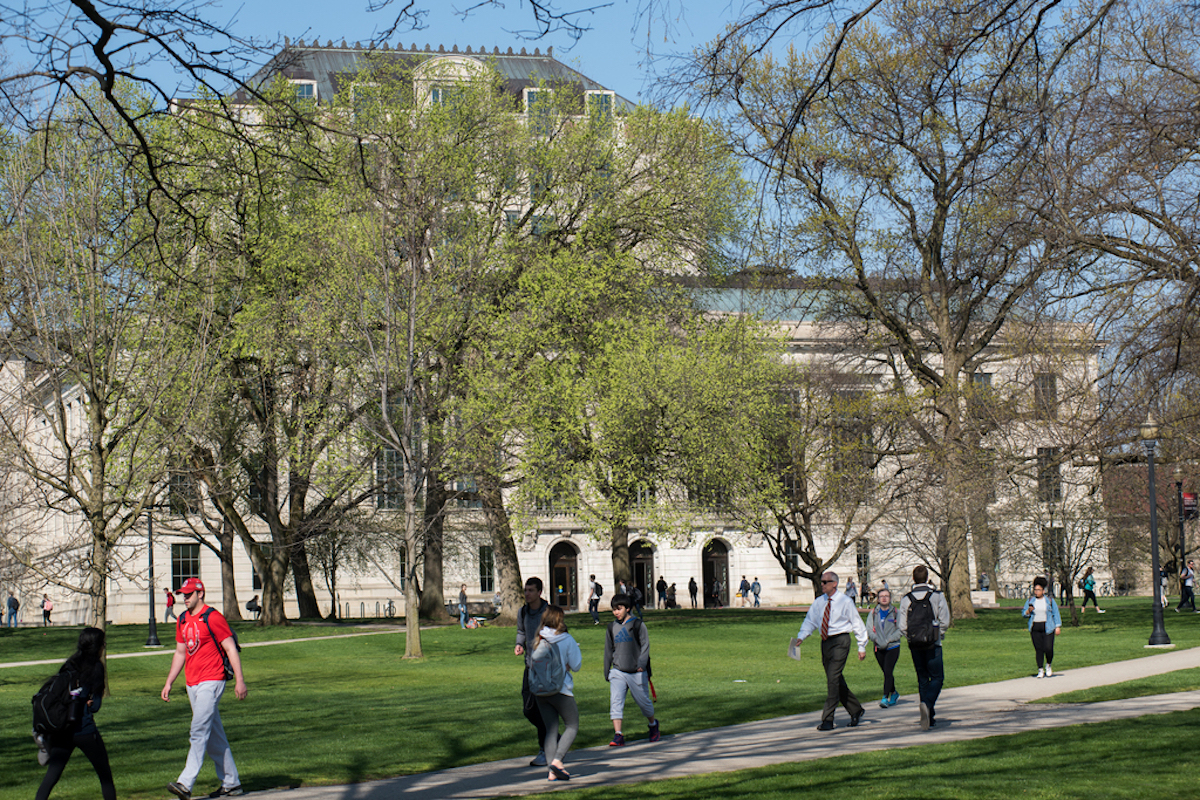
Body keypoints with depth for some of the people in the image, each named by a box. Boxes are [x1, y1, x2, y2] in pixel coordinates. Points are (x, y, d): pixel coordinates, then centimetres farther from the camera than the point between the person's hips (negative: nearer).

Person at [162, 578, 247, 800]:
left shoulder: (213, 617, -10)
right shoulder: (183, 620, 14)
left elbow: (231, 648, -12)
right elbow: (180, 652, 23)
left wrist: (239, 680, -18)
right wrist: (168, 683, 19)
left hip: (211, 681, -8)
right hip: (192, 684, 8)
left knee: (199, 731, -16)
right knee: (214, 736, 11)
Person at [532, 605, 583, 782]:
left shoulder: (538, 640, 1)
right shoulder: (567, 640, -10)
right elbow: (576, 666, -6)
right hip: (561, 690, -5)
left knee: (551, 729, 10)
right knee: (572, 726, 10)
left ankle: (552, 772, 2)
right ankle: (557, 760, -10)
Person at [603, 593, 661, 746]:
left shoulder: (638, 624, -2)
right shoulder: (611, 628, 10)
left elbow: (645, 645, -4)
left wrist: (641, 663, -17)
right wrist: (607, 671, 17)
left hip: (637, 672, -3)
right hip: (618, 672, 3)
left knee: (643, 701, 9)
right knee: (615, 702, -15)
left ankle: (653, 724, 38)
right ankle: (618, 736, -18)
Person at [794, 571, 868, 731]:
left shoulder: (845, 602, -6)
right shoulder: (819, 602, 8)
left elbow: (858, 624, 0)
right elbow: (810, 621, 9)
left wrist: (862, 647, 0)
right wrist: (801, 637, -8)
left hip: (840, 641, -6)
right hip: (825, 642, 6)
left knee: (833, 679, -14)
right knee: (837, 681, 13)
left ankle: (828, 720, -13)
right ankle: (856, 710, 32)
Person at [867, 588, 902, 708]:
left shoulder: (896, 612, -1)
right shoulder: (873, 613, 5)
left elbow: (901, 630, -4)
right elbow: (869, 629, -1)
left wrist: (888, 640, -15)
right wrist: (878, 640, -17)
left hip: (893, 647, -3)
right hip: (879, 648, 3)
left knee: (888, 672, -13)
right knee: (886, 672, 13)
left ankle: (885, 698, -13)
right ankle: (894, 693, 33)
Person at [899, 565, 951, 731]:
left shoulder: (906, 599, 1)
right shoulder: (937, 596, -4)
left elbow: (902, 627, -2)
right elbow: (945, 621, -6)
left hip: (914, 644, 3)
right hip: (933, 644, -3)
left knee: (922, 679, 11)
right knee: (937, 677, 3)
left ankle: (929, 718, 13)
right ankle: (927, 704, -24)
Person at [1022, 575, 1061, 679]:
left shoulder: (1050, 600, 2)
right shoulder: (1030, 600, 7)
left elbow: (1056, 614, 2)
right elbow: (1024, 613, 8)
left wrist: (1058, 627, -4)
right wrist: (1029, 610, -14)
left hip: (1048, 628, -2)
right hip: (1035, 629, 2)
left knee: (1048, 648, -10)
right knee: (1038, 649, 0)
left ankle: (1049, 665, 17)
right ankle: (1040, 670, 7)